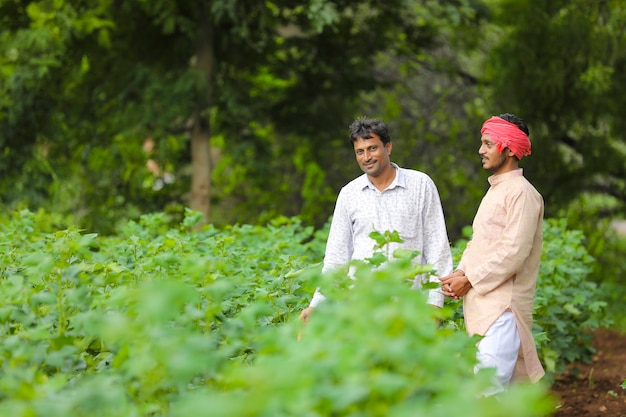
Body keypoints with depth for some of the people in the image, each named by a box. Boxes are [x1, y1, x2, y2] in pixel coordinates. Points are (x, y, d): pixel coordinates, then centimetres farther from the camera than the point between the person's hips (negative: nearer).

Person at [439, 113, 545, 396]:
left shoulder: (521, 193, -9)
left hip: (502, 306, -9)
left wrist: (470, 281, -11)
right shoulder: (494, 191, 21)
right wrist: (459, 273, 3)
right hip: (482, 307, 9)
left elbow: (513, 253, -17)